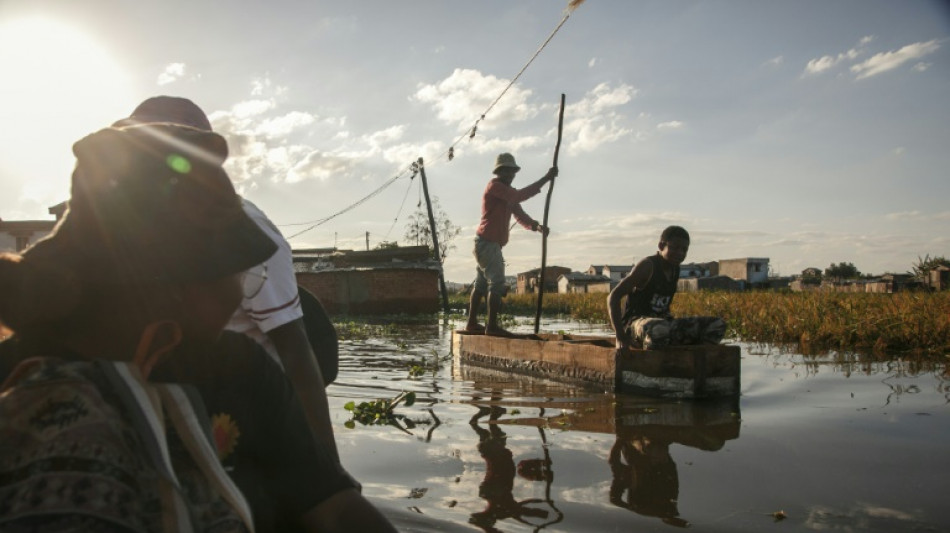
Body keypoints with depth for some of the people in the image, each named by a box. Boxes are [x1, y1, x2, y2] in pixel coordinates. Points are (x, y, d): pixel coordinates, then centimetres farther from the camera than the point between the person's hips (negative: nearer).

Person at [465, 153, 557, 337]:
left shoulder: (508, 192, 19)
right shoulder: (494, 186, -10)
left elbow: (520, 216, 12)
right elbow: (519, 196, -25)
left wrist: (536, 226, -8)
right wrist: (546, 178, -24)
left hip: (492, 244, 10)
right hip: (488, 243, -10)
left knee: (481, 283, 12)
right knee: (497, 283, -14)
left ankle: (472, 323, 18)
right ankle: (492, 325, -15)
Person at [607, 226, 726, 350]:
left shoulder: (675, 270, 12)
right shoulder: (648, 266, -11)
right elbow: (614, 297, -18)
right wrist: (620, 337, -25)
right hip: (636, 324, -8)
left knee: (717, 325, -4)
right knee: (659, 330, -45)